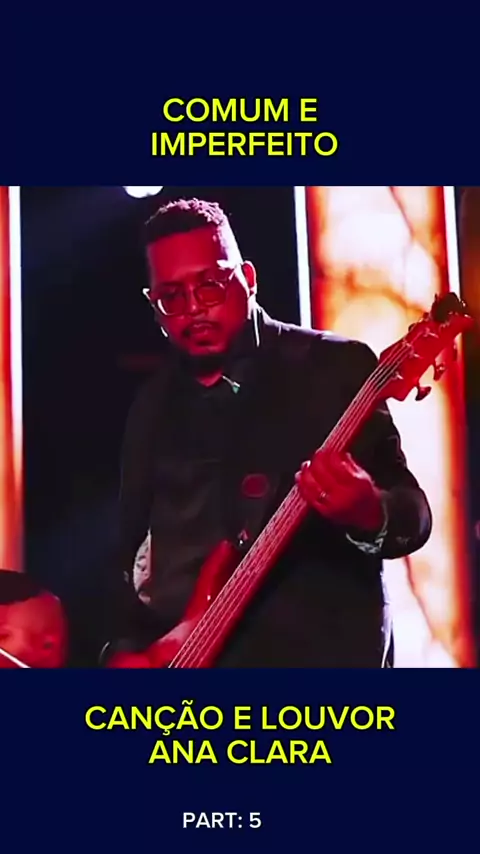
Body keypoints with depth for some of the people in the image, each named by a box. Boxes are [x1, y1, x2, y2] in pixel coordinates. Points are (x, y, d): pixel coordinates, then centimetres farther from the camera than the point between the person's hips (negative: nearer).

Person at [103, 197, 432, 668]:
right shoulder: (151, 407, 14)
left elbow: (413, 513, -6)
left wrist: (369, 515, -27)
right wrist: (127, 648, 3)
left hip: (318, 651, -4)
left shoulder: (335, 366, -1)